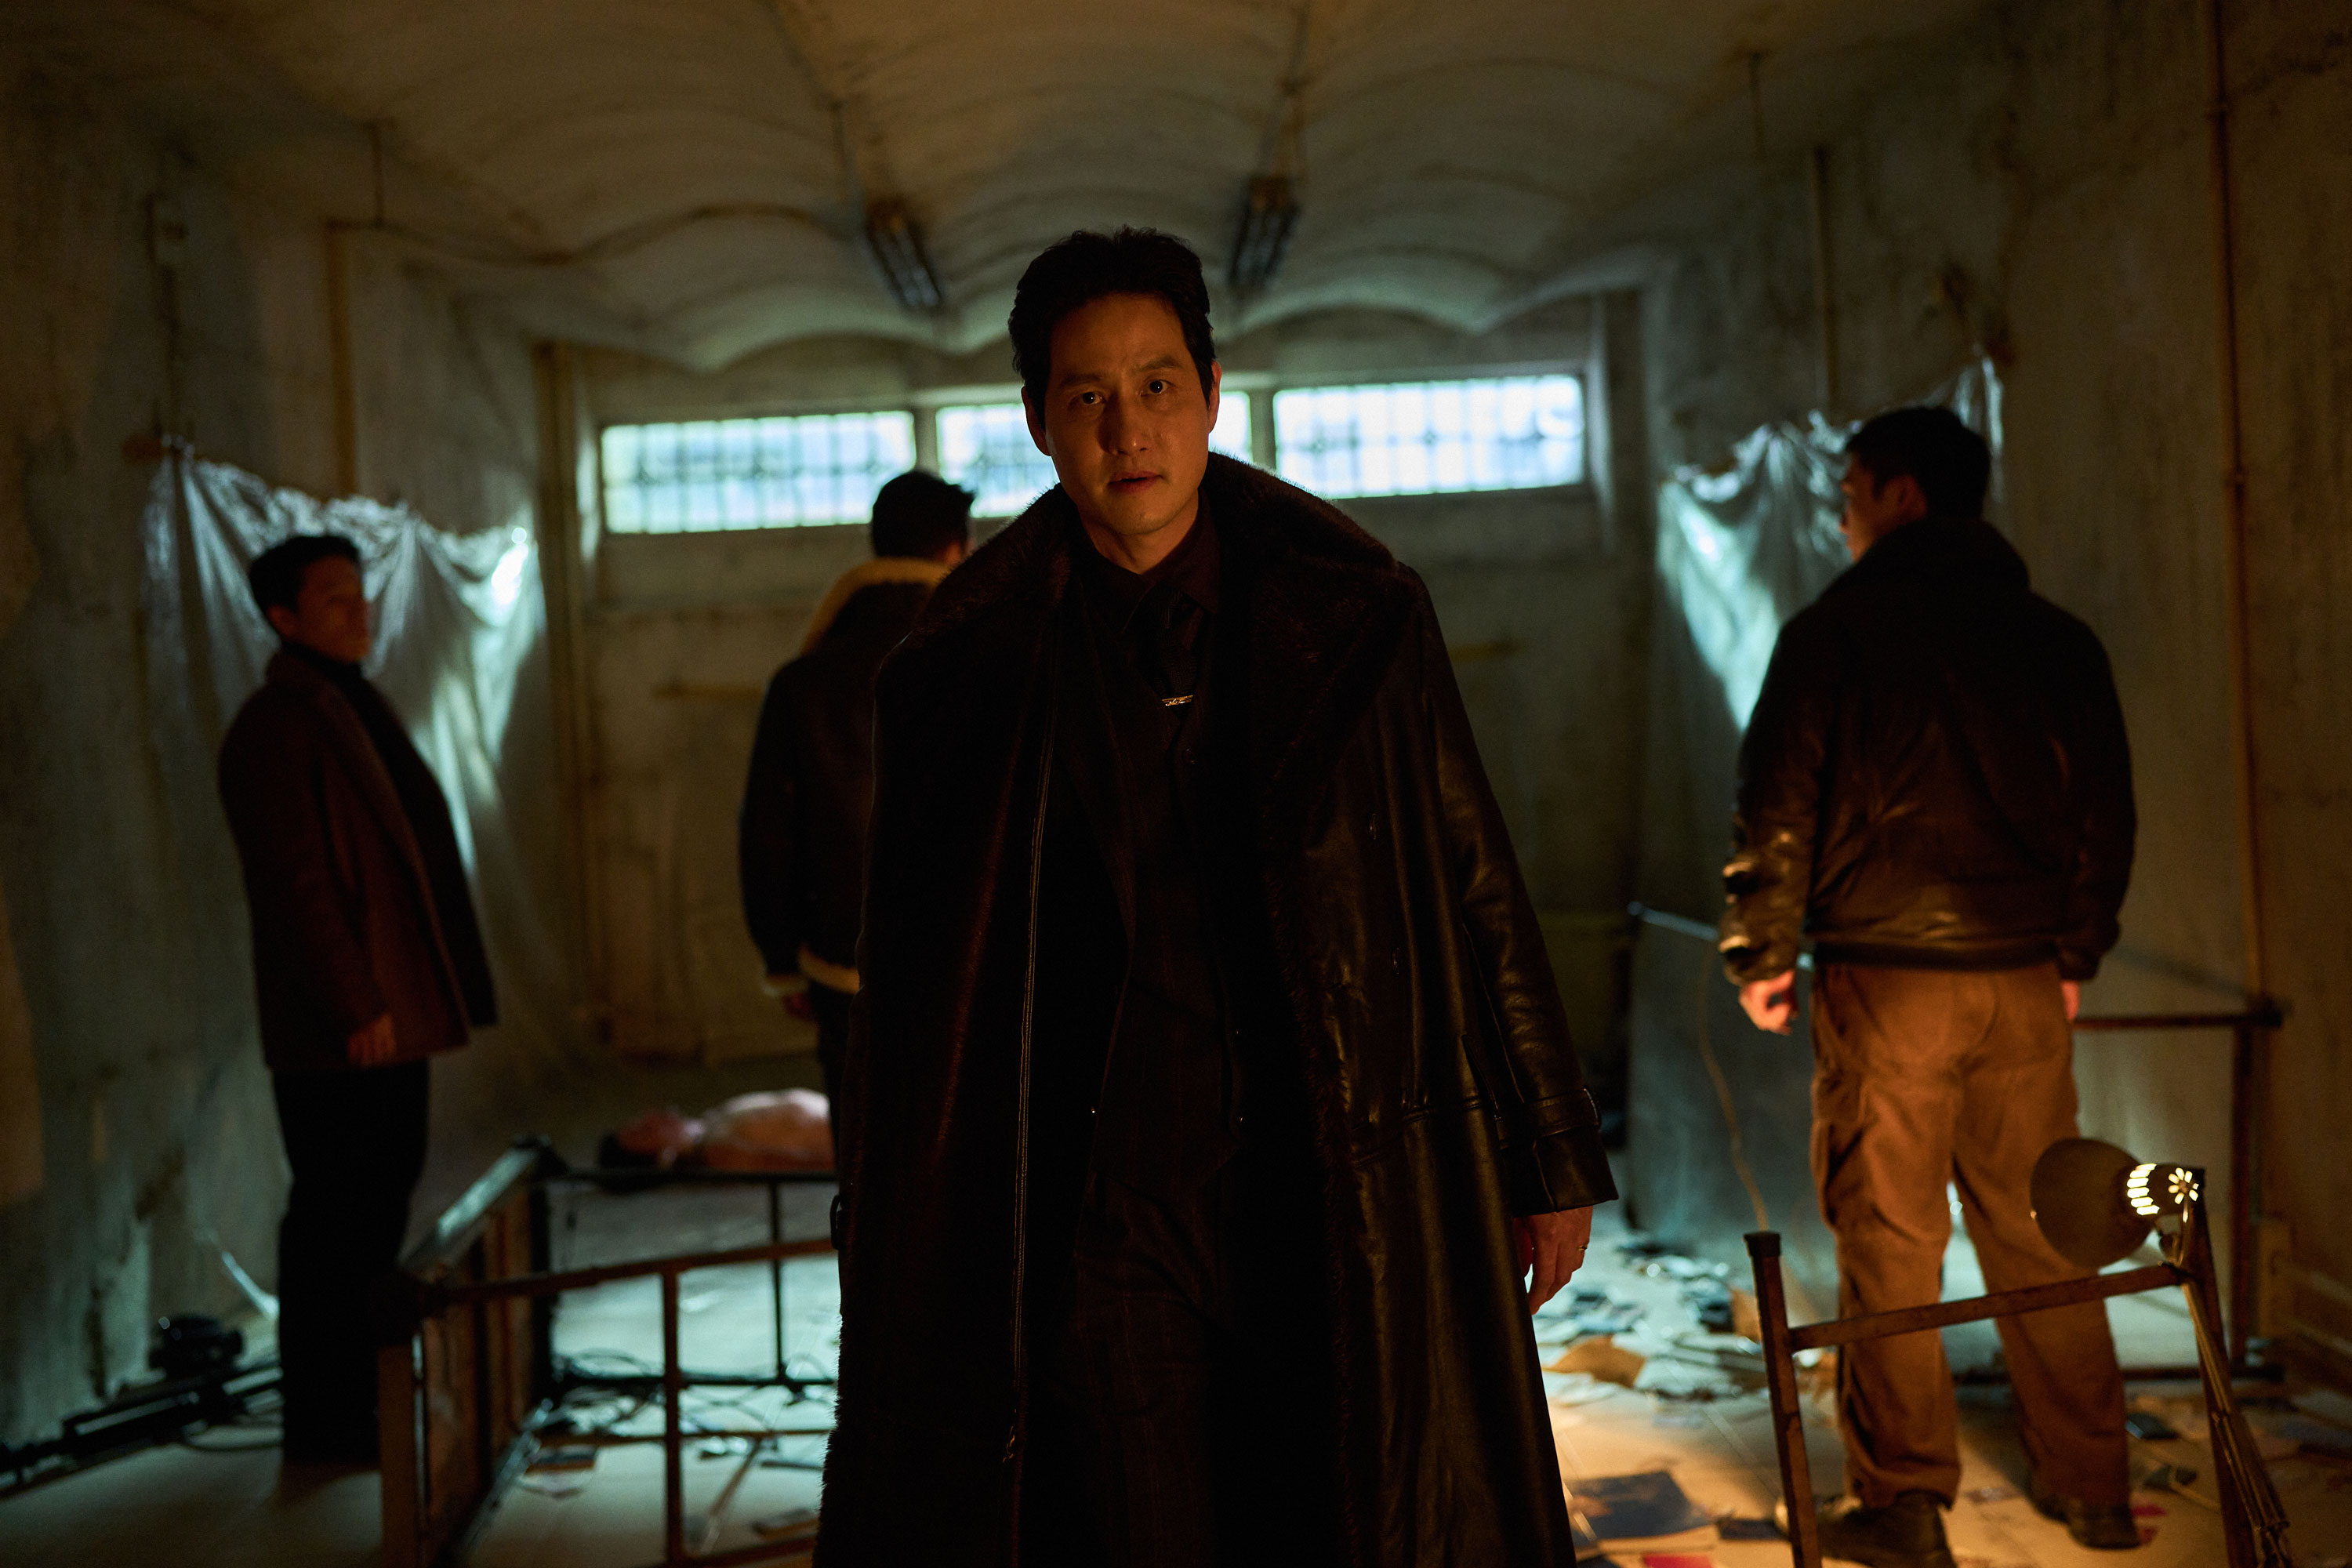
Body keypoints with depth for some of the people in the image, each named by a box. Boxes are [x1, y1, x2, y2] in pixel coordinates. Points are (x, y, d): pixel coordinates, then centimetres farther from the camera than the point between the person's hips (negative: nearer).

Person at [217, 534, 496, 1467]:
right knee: (337, 1217, -3)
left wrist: (424, 996, 17)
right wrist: (355, 1008, -20)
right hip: (338, 1031, -10)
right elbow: (295, 883, -19)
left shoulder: (353, 708, 17)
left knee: (379, 1205, 15)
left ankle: (367, 1403, 26)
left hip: (389, 1014, 10)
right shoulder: (275, 728, -13)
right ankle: (325, 1424, 7)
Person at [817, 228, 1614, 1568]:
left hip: (1354, 1202, 1)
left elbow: (1477, 889, 5)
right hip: (1112, 1224, -1)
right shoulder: (973, 670, -2)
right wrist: (907, 1287, 4)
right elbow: (915, 997, 3)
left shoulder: (1357, 616, -1)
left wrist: (1555, 1158, 8)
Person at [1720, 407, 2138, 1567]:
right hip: (2026, 981, 4)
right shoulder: (2056, 637, 10)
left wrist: (1761, 952, 4)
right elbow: (2106, 809, 15)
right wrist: (2077, 951, 24)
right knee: (2040, 1233, 14)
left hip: (1885, 980, -4)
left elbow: (1778, 804, -6)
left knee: (1889, 1242, 2)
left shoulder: (1836, 629, -4)